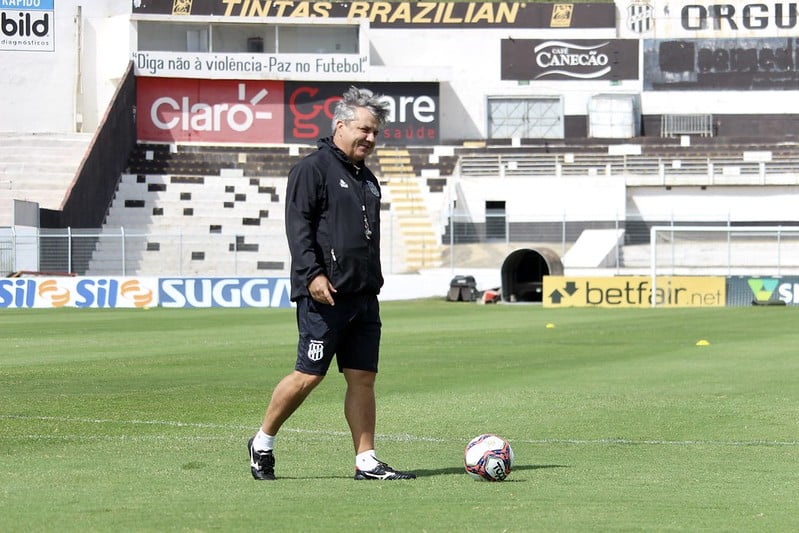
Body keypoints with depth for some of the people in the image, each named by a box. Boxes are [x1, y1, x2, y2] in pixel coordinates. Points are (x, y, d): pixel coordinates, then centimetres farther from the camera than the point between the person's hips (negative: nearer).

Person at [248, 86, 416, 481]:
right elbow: (298, 225, -13)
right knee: (310, 374, -7)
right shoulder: (312, 169, -4)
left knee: (363, 377, 3)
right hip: (325, 295, -8)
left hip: (364, 297, 8)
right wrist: (312, 274, -22)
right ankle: (263, 442, 9)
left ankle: (366, 461, 4)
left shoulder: (367, 179, 22)